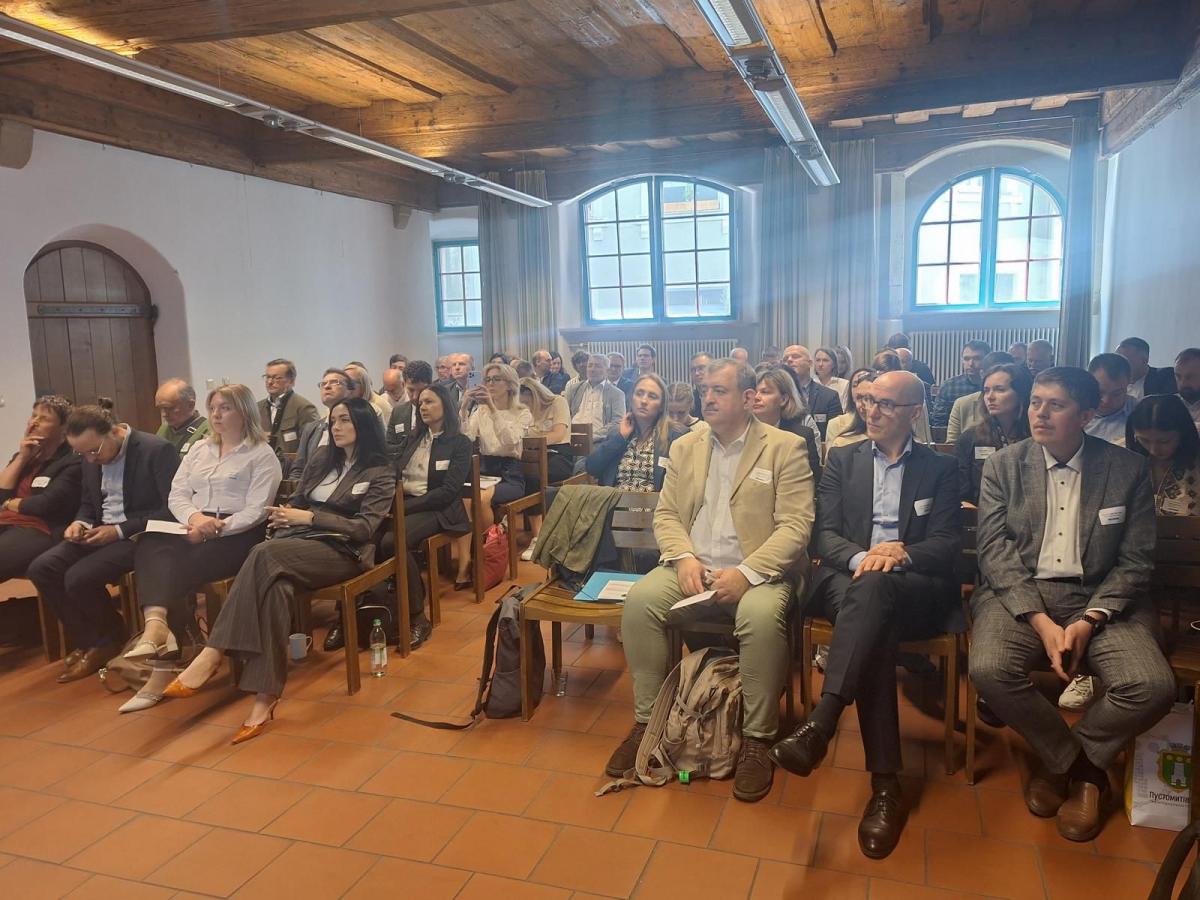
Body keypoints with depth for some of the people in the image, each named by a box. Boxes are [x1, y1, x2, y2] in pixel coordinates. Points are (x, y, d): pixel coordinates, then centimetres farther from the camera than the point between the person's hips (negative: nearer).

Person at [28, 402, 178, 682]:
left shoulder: (156, 450, -16)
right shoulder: (91, 459, 7)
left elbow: (171, 510, -18)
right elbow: (87, 505, 20)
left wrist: (120, 530, -20)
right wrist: (80, 523, -4)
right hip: (101, 533, 8)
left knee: (79, 577, -25)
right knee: (40, 569, -11)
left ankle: (110, 641, 4)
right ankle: (88, 642, 2)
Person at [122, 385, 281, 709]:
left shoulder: (262, 455, 1)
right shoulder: (199, 449, 22)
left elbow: (256, 511, -9)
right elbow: (176, 495, 11)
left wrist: (215, 528, -21)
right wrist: (195, 517, -11)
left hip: (237, 533, -5)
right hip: (196, 529, 5)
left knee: (182, 566, -31)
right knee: (151, 545, -27)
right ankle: (159, 628, -44)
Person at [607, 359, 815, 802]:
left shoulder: (785, 448, -2)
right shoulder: (684, 447, 13)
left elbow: (796, 525, -9)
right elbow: (665, 514, 10)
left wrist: (746, 573, -22)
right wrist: (684, 557, -11)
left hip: (756, 570, -4)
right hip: (692, 566, 4)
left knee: (761, 615, -35)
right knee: (639, 600, -23)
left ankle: (756, 738, -15)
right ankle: (647, 720, -6)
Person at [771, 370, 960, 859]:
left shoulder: (940, 468, 13)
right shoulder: (842, 459, 16)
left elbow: (946, 546, 2)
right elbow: (823, 535, 6)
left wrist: (901, 553, -20)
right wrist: (861, 557, -17)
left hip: (916, 589, -1)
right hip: (845, 579, 1)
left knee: (872, 588, -38)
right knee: (876, 632, -35)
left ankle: (819, 725, -46)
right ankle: (885, 782, -35)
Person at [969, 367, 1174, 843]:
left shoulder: (1128, 469, 2)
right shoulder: (1003, 465, 1)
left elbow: (1136, 562, 1)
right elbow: (994, 550, -5)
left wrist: (1089, 622, -15)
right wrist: (1041, 622, -16)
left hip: (1100, 599, 1)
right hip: (1019, 595, 0)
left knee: (1153, 687, -25)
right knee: (989, 670, -28)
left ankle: (1070, 760, 7)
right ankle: (1068, 760, 4)